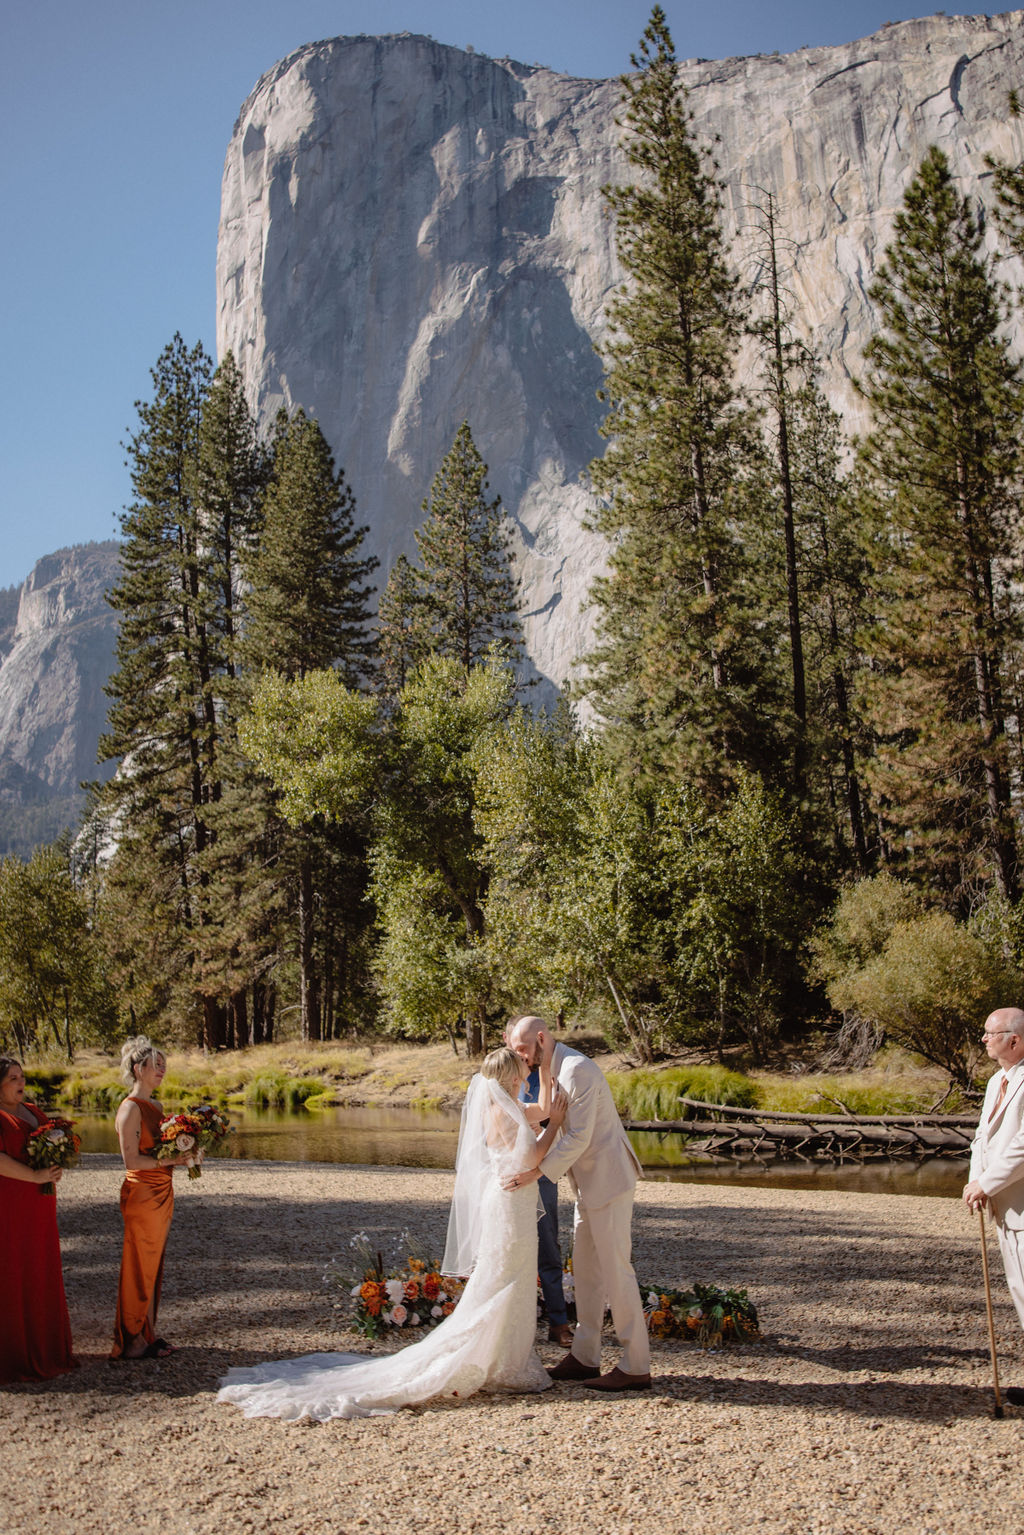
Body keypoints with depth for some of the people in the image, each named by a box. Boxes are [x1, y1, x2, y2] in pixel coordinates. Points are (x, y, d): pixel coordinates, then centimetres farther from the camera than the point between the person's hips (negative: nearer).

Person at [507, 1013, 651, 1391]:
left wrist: (537, 1171, -23)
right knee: (586, 1271, 14)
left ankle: (635, 1368, 1)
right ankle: (584, 1358, 22)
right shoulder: (552, 1072, 11)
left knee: (615, 1270, -5)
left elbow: (578, 1138, -24)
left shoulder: (578, 1070, -21)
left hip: (608, 1181, -10)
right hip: (588, 1183, 10)